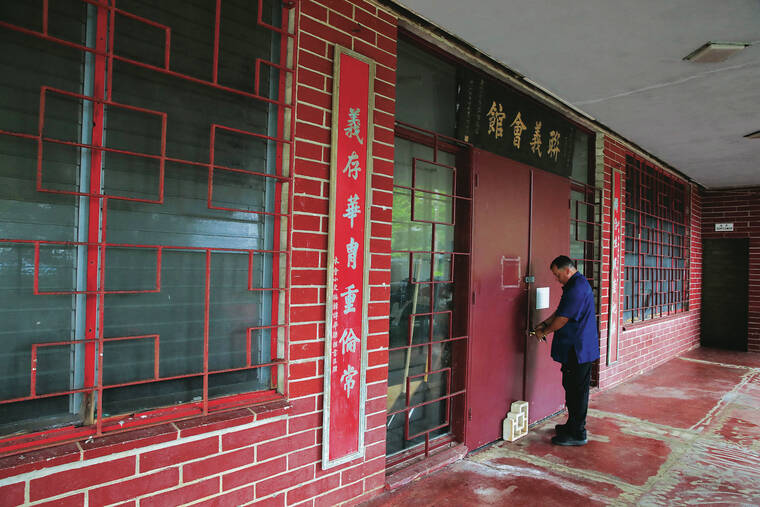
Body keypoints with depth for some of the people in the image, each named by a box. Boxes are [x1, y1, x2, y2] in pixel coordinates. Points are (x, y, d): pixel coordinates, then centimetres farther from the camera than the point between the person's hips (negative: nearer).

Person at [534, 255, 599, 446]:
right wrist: (545, 323, 9)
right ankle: (573, 425, 30)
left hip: (578, 349, -11)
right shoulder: (577, 284, 15)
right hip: (576, 348, 11)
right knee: (572, 387, 18)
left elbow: (563, 318, -20)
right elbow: (560, 311, 21)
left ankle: (577, 434, 8)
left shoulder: (577, 288, -21)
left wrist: (544, 332, -7)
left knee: (577, 390, -2)